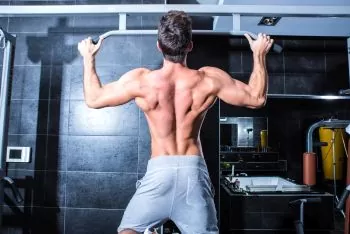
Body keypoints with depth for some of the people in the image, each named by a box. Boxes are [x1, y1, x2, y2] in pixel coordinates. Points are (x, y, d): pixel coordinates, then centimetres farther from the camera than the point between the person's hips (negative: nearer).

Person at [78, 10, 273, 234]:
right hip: (193, 169, 2)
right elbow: (257, 98, 6)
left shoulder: (140, 80, -7)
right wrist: (260, 54, 18)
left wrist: (89, 57, 21)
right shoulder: (209, 79, -6)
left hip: (159, 170, -1)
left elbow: (93, 99, 7)